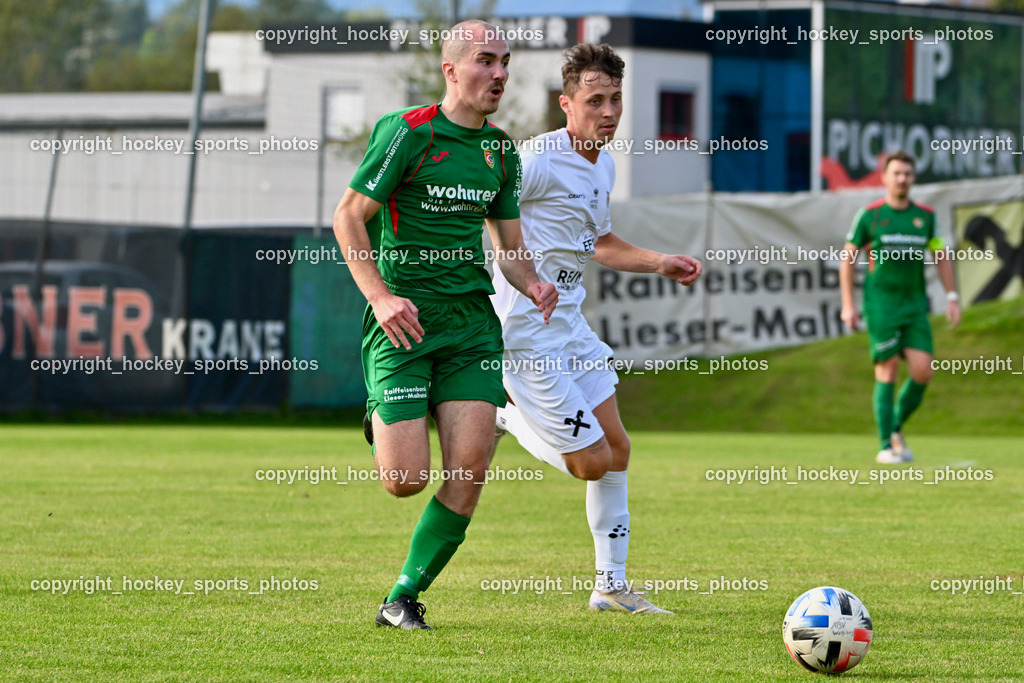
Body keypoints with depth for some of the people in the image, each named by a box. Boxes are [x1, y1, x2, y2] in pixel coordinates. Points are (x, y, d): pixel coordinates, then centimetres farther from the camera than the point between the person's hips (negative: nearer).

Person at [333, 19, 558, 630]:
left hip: (471, 318, 5)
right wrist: (380, 296, -17)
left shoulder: (500, 151, 12)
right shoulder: (409, 132, -7)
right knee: (405, 481, -12)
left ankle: (403, 599, 5)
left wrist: (532, 284, -1)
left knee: (470, 467, -9)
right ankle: (381, 429, 26)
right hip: (403, 320, -5)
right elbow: (349, 217, -6)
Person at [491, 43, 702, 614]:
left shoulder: (604, 164, 10)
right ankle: (505, 416, 13)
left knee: (617, 449, 10)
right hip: (528, 333, -9)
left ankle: (613, 585, 20)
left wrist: (661, 263, 15)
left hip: (571, 326, 9)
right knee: (593, 461, -7)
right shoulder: (538, 160, -19)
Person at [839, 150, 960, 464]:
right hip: (881, 305, -3)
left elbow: (942, 257, 15)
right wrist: (848, 306, -2)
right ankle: (887, 447, 1)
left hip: (915, 305, 4)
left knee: (922, 371, -6)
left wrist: (952, 298, 6)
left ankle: (895, 428, 17)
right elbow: (847, 258, 3)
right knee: (887, 373, -6)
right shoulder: (869, 215, -2)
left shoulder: (925, 216, 8)